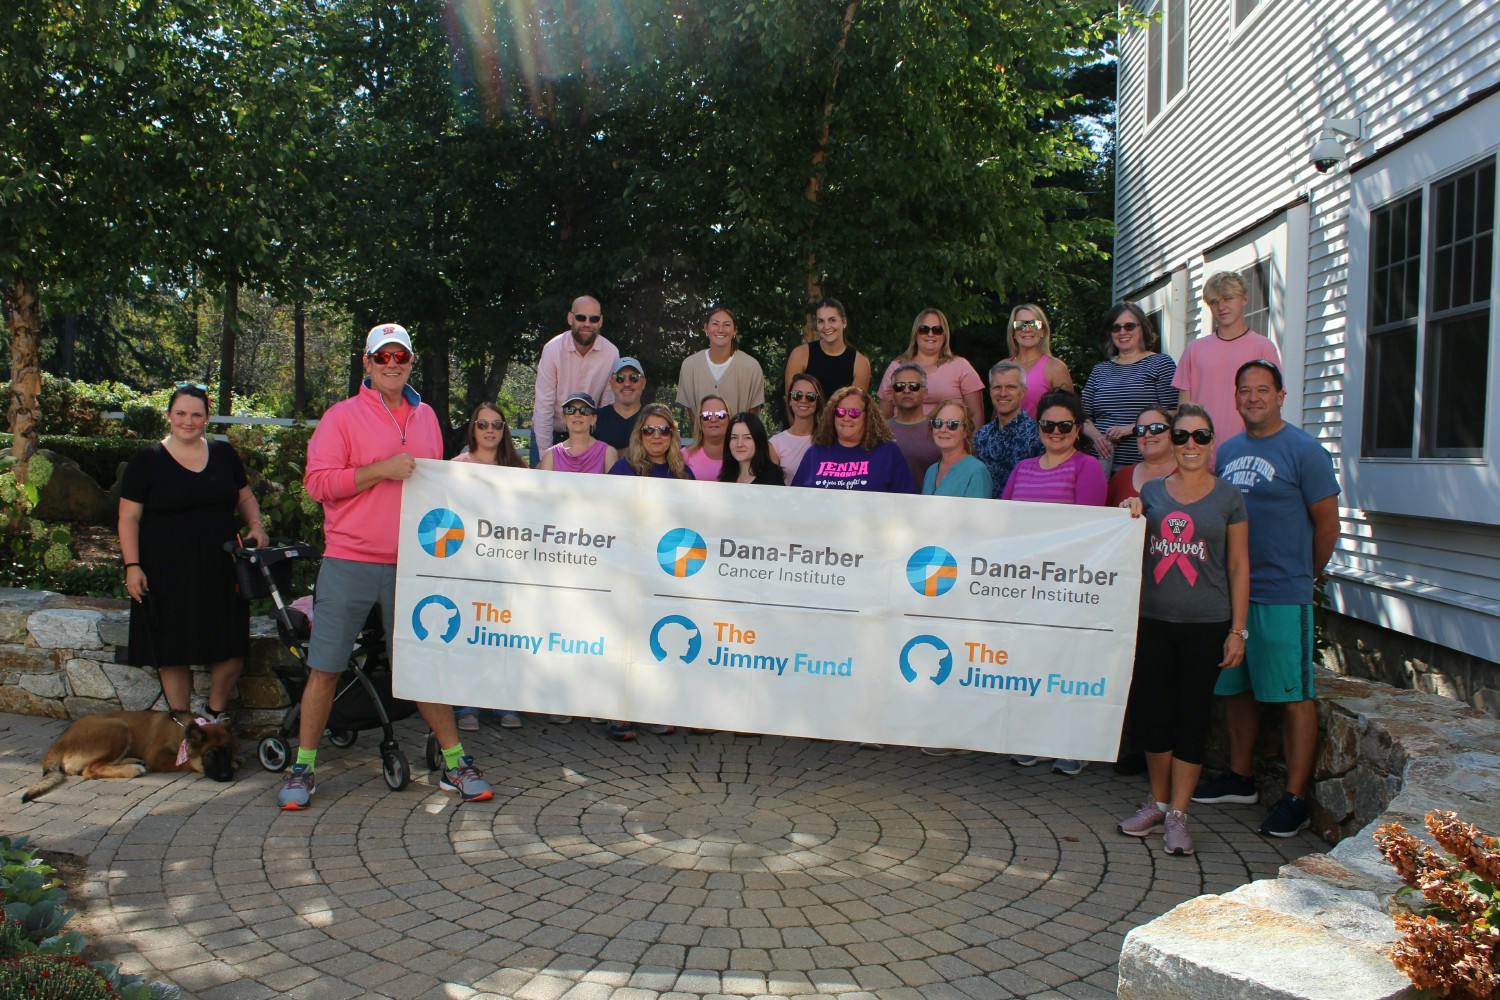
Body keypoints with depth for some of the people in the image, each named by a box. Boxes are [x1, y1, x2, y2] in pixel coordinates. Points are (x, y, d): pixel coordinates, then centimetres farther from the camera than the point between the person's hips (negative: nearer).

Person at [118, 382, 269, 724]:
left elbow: (245, 496, 19)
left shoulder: (223, 453, 9)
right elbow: (129, 518, -2)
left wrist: (255, 525, -1)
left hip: (220, 570, 3)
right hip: (168, 573, -3)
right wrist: (132, 565, -10)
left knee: (231, 647, 2)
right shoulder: (147, 460, -1)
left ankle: (215, 712, 24)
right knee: (173, 652, 4)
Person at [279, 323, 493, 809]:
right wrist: (382, 469, -15)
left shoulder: (426, 416, 14)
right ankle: (303, 768, 17)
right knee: (325, 667, 4)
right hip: (349, 563, -3)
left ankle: (455, 764, 16)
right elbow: (318, 482, -10)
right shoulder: (342, 416, -1)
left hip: (411, 564, 3)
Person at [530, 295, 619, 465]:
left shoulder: (612, 354, -11)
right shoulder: (553, 349, -15)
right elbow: (544, 405, -15)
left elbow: (608, 404, -4)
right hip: (548, 432, -1)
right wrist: (545, 456, -17)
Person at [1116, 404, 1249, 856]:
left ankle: (1177, 814, 12)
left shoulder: (1228, 497, 2)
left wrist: (1238, 629, -2)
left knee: (1192, 716, 2)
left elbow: (1239, 565, 3)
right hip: (1152, 619, 2)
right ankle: (1157, 802, 24)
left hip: (1206, 623, -2)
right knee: (1150, 711, 6)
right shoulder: (1151, 491, 7)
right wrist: (1129, 515, -4)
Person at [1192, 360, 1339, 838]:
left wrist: (1305, 575, 6)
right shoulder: (1227, 451, 13)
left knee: (1293, 697, -1)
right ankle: (1239, 778, 28)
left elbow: (1327, 523, -3)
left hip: (1282, 596, -6)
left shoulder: (1304, 451, -6)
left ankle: (1295, 798, 7)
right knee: (1235, 688, 15)